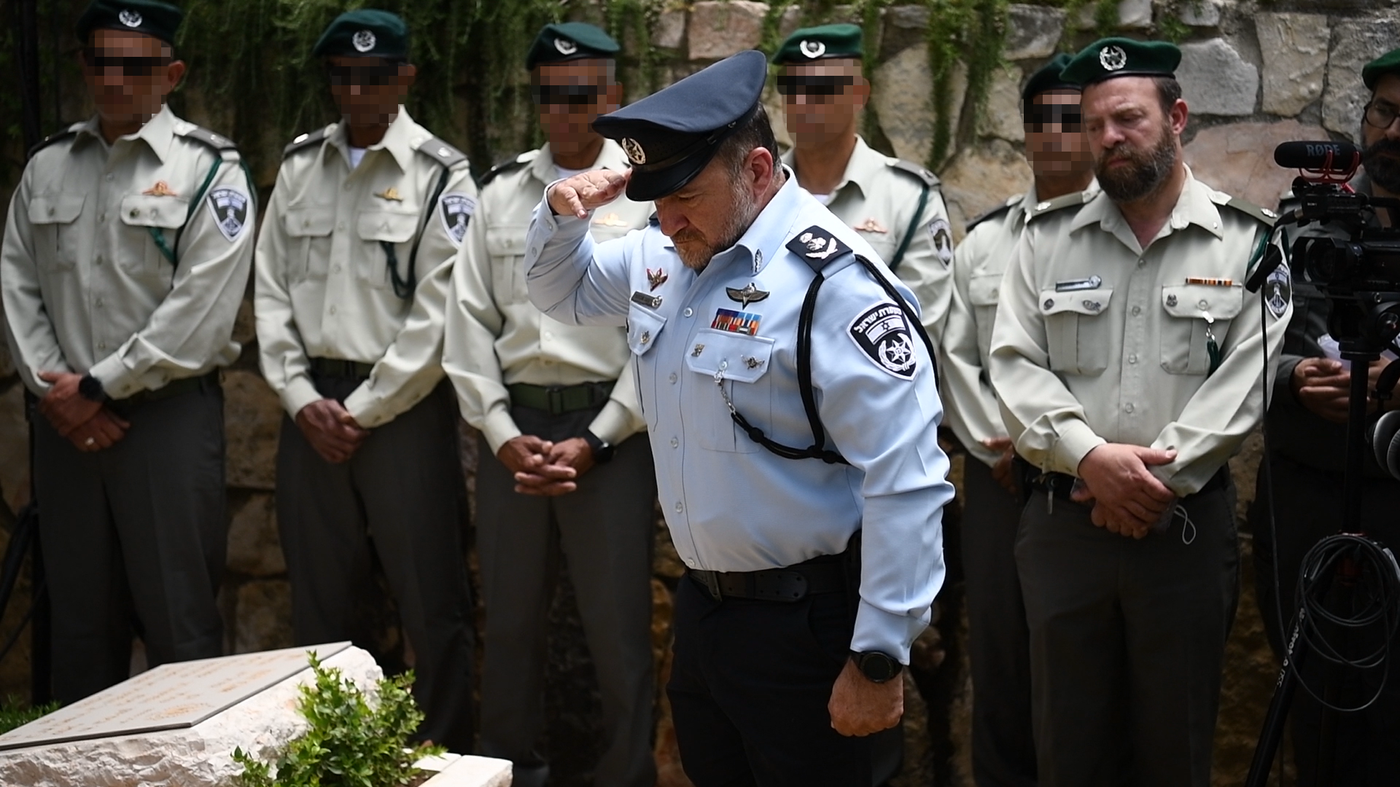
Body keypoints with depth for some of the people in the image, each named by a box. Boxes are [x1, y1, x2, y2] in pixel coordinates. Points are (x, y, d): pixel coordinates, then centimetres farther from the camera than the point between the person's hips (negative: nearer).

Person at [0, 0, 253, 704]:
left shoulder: (208, 169, -4)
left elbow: (199, 309, -12)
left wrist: (98, 387, -11)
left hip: (169, 413, -5)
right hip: (67, 423, 5)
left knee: (178, 618, -1)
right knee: (80, 614, 12)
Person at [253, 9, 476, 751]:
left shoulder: (440, 175, -4)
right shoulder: (300, 164, 10)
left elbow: (437, 313, -9)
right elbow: (271, 289, 8)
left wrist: (364, 410, -10)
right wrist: (302, 398, -3)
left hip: (403, 406, -4)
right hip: (311, 408, 5)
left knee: (430, 600, -1)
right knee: (321, 599, 12)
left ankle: (445, 757, 10)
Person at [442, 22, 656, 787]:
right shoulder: (501, 191, 9)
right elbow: (468, 320, 6)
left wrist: (593, 441, -11)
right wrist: (503, 434, -4)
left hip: (610, 427, -3)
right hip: (512, 424, 3)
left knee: (617, 624, 3)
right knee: (510, 616, 13)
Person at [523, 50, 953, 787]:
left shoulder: (833, 282, -22)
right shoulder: (663, 253, 3)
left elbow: (906, 484, -24)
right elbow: (564, 292, 25)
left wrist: (879, 660, -22)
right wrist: (561, 214, 1)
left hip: (801, 620, -8)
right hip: (700, 602, 8)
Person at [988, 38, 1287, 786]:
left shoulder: (1247, 241, 0)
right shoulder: (1047, 239, 7)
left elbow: (1245, 379, -8)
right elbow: (1014, 364, -1)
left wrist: (1158, 478, -16)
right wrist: (1088, 456, -16)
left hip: (1187, 522, -2)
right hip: (1062, 520, 2)